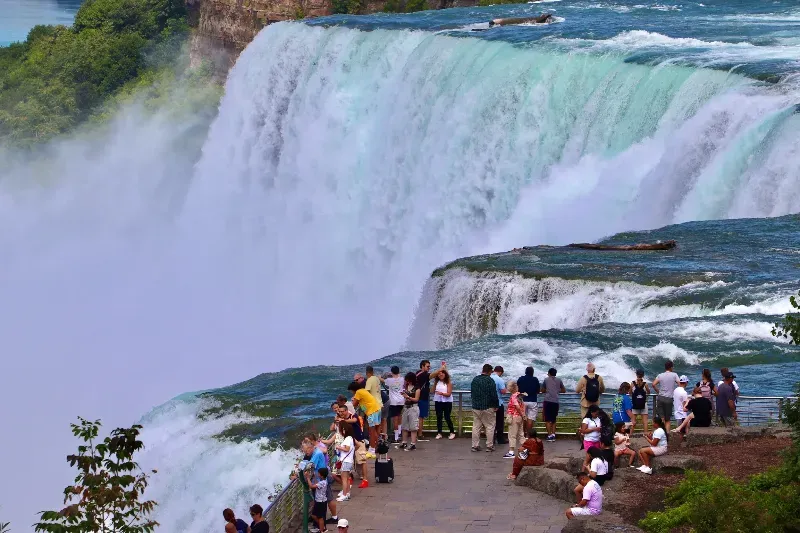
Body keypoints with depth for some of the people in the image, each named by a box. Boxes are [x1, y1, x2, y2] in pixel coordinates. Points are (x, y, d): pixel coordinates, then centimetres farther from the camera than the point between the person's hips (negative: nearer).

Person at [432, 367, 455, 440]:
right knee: (439, 417, 5)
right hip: (438, 401, 4)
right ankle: (439, 433, 10)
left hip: (447, 402, -4)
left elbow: (449, 394, -12)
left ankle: (452, 432, 11)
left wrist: (442, 393, -28)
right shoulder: (436, 382, 6)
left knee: (447, 417, -2)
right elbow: (433, 391, 7)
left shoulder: (448, 383, -6)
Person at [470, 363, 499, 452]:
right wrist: (496, 406, -1)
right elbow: (494, 395, -13)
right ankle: (489, 446, 3)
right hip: (487, 407, -5)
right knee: (490, 426, 4)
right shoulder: (490, 381, -13)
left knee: (476, 426, 9)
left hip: (475, 407, 5)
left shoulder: (475, 379, 6)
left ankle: (475, 445, 9)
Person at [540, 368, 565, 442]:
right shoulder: (559, 380, 13)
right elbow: (564, 390, 21)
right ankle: (553, 434, 3)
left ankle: (550, 435, -9)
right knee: (553, 419, 14)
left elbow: (542, 390, 17)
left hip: (548, 401, -2)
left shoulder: (546, 380, 9)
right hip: (555, 401, 2)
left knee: (548, 419, 0)